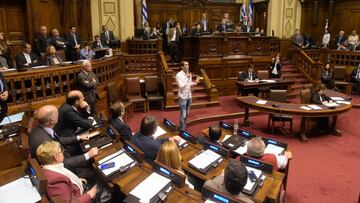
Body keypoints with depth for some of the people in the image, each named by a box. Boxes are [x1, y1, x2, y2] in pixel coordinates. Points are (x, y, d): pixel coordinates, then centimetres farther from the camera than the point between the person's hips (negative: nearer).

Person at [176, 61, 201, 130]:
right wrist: (187, 78, -25)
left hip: (189, 96, 7)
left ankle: (184, 126, 33)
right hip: (183, 97, -7)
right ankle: (182, 129, 8)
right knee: (183, 115, -3)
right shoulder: (179, 75, -17)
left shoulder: (189, 74, 4)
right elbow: (181, 86, -23)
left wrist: (195, 82, -4)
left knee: (187, 113, 17)